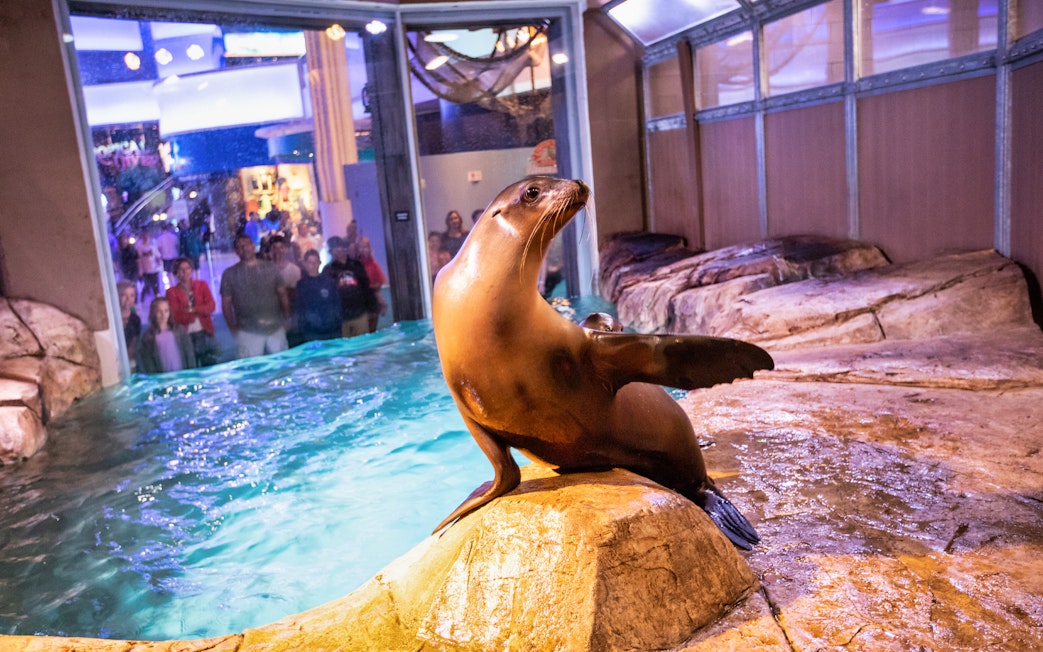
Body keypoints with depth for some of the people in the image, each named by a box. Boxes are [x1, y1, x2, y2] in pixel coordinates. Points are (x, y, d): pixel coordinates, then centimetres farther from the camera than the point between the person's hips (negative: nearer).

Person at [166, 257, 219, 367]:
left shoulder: (201, 285, 5)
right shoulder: (172, 292, -2)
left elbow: (211, 306, -5)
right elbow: (176, 317, -10)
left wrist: (193, 310, -19)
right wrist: (200, 312, -14)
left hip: (205, 333, 2)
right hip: (185, 336, -2)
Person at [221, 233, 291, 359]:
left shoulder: (270, 267, 8)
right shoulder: (230, 274, 2)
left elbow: (282, 294, 12)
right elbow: (226, 304, 4)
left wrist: (286, 318, 6)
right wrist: (233, 329, 2)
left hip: (276, 329, 2)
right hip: (248, 333, -2)